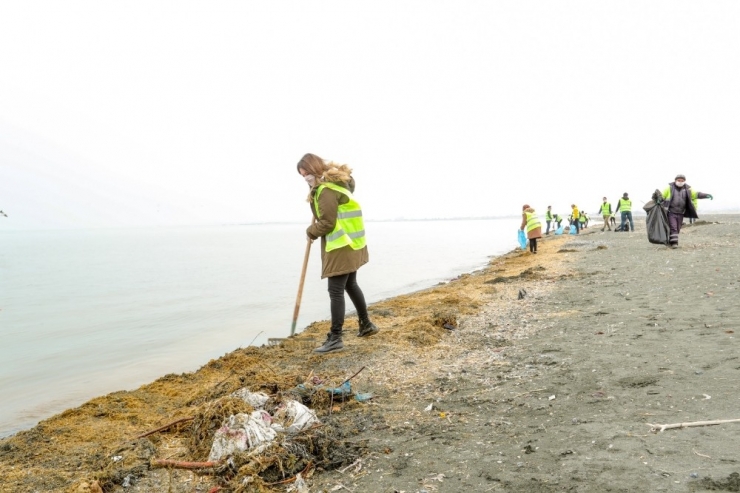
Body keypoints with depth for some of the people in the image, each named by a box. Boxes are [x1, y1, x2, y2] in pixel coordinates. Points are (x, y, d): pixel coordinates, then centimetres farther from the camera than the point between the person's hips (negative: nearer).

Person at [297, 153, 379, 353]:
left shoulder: (326, 190, -18)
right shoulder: (337, 183, 14)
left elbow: (327, 223, -20)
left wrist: (311, 232, -2)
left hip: (341, 246, -11)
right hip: (350, 243, 11)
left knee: (336, 291, -7)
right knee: (350, 285, 21)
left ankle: (335, 338, -2)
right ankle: (366, 325, 33)